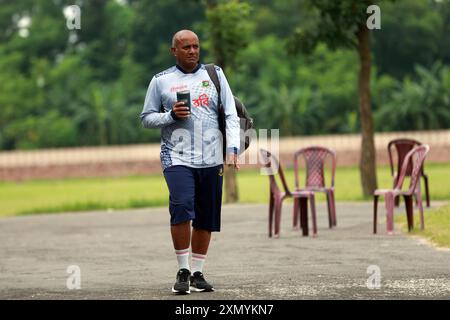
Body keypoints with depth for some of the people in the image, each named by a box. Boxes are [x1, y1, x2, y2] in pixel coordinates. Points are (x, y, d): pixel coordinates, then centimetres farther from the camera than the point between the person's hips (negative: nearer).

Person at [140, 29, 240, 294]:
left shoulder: (214, 74, 9)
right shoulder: (161, 81, 6)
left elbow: (231, 115, 7)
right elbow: (146, 118, 11)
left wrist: (232, 148, -6)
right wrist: (171, 116, -8)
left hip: (211, 160, 2)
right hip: (177, 157, -2)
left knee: (205, 219, 5)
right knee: (182, 206, -22)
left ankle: (197, 273, 17)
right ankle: (183, 271, -11)